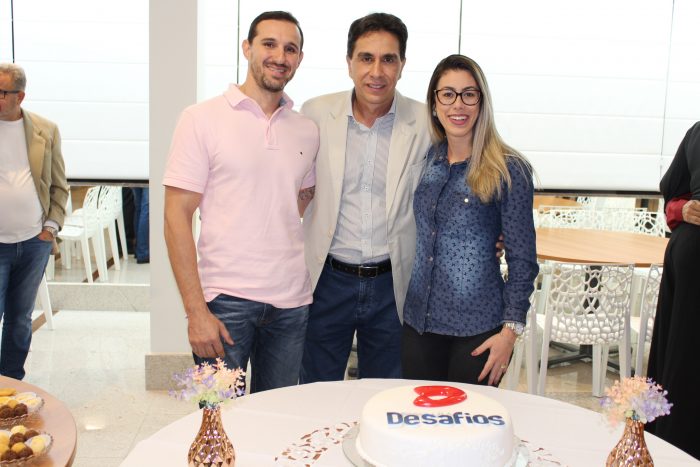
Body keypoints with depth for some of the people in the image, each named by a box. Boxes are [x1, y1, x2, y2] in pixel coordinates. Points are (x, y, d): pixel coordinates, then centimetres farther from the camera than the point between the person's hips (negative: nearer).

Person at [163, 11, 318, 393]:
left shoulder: (307, 131, 9)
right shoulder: (202, 119, -3)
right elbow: (176, 217, -7)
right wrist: (196, 311, -12)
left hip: (292, 303, 4)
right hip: (225, 301, -4)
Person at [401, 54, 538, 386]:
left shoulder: (509, 170, -10)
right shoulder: (428, 159, 4)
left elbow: (522, 259, -9)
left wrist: (511, 329, -12)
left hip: (477, 328, -4)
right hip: (419, 320, 5)